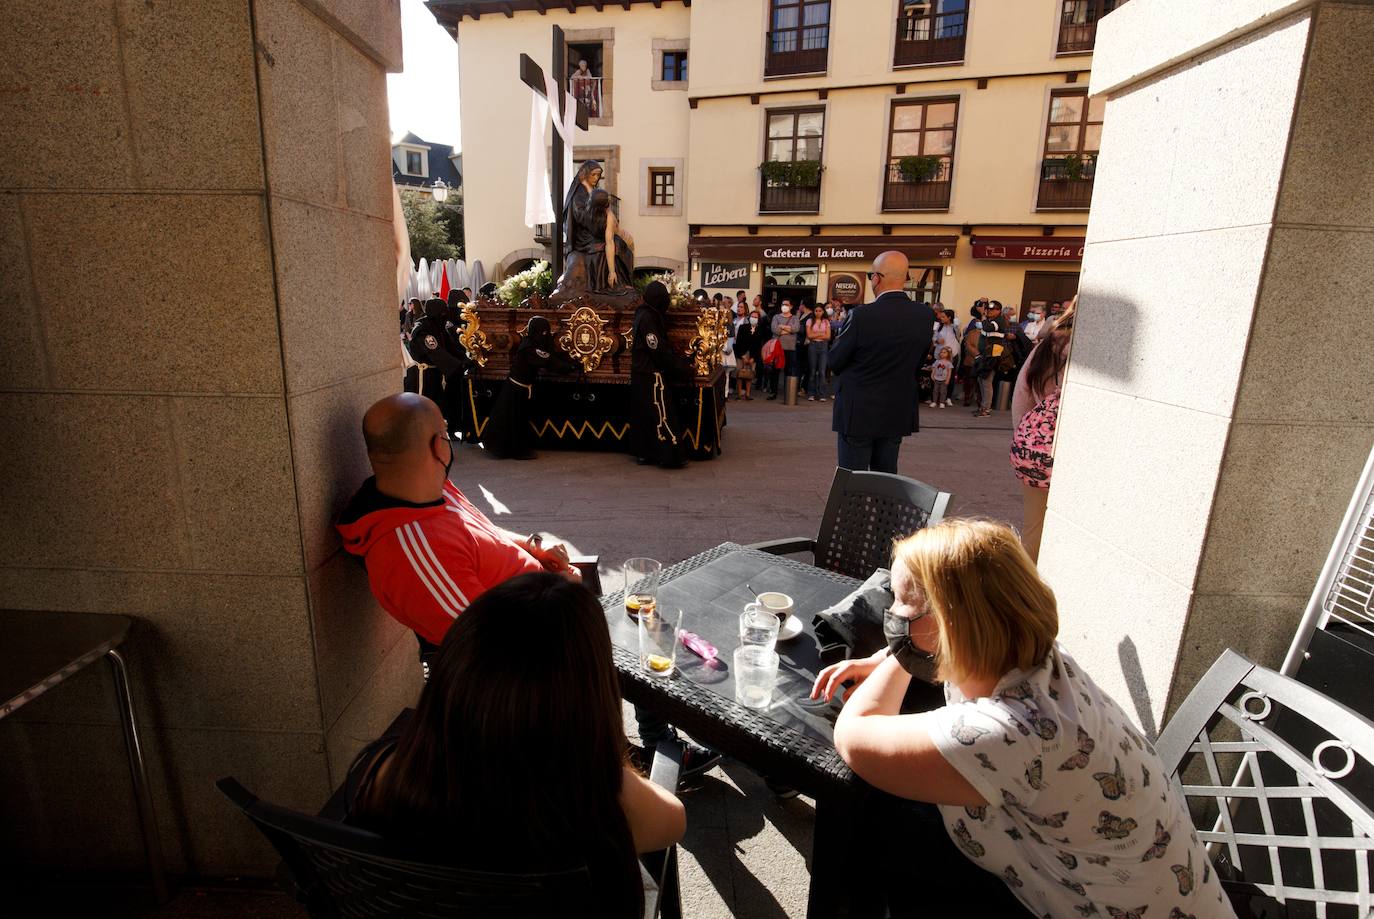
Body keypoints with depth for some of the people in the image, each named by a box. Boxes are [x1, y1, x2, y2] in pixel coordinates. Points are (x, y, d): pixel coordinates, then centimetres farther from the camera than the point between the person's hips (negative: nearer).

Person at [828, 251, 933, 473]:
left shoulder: (863, 315, -19)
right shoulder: (925, 315, -3)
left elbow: (834, 362, -9)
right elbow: (918, 363, 6)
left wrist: (840, 337, 8)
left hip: (858, 413, -5)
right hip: (898, 413, 5)